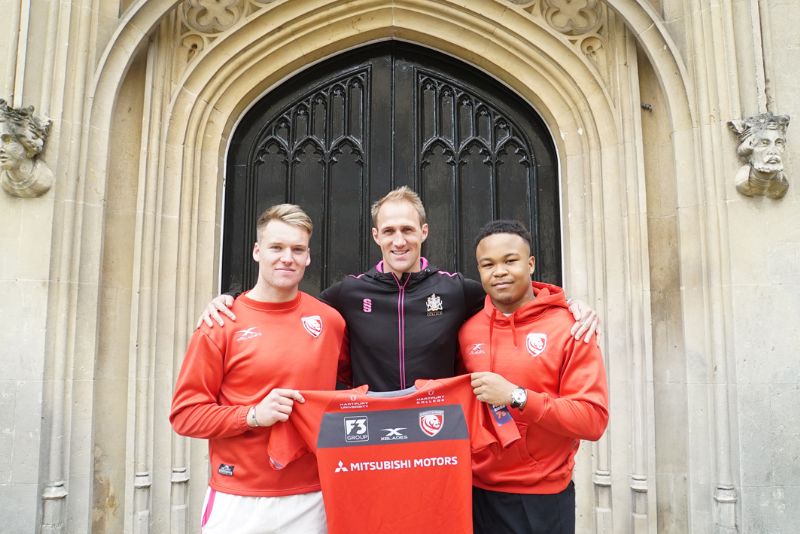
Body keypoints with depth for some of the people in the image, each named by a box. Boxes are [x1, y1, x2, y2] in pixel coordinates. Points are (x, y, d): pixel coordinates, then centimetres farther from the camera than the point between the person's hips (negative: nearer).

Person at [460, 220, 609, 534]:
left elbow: (593, 418, -15)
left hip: (542, 497, -3)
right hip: (476, 492, 3)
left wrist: (516, 397, -23)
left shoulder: (569, 328, -10)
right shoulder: (467, 331, 0)